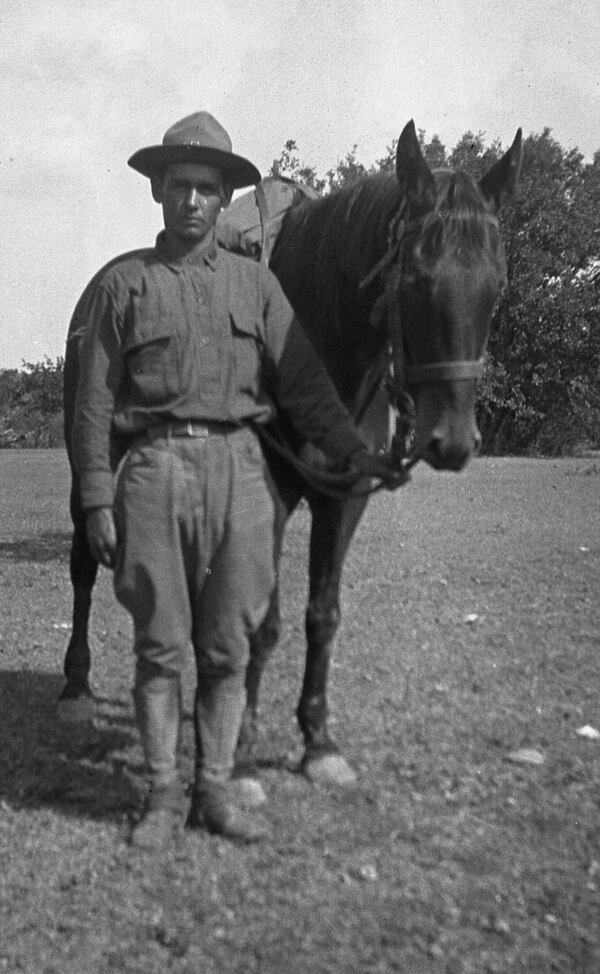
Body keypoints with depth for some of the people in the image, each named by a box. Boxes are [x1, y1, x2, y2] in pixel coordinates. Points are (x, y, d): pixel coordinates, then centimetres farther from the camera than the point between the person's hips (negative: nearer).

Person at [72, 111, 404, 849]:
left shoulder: (255, 283, 12)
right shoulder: (123, 282, 6)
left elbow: (303, 381, 8)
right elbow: (94, 402, 3)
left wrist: (353, 451, -4)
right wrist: (97, 501, -3)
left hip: (238, 468, 2)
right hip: (155, 468, -1)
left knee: (227, 646, 6)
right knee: (159, 645, 3)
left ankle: (215, 789, 18)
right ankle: (163, 794, 15)